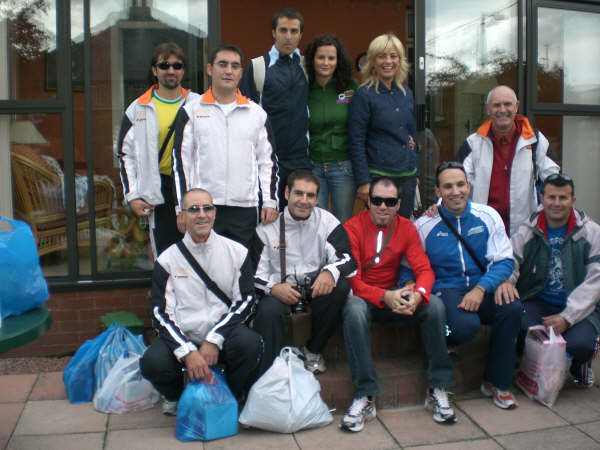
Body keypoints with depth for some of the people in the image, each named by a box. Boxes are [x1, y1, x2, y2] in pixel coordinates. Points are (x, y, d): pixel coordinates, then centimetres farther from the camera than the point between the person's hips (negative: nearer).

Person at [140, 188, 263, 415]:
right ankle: (177, 397, 10)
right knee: (152, 362, -28)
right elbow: (161, 313, -2)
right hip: (183, 338, 0)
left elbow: (245, 301, 0)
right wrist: (187, 352, -18)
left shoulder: (236, 252, 5)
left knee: (251, 343, -32)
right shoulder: (167, 260, 5)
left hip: (224, 335, 0)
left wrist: (214, 340, -13)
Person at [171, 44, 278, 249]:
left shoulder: (256, 113, 12)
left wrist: (270, 201, 4)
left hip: (245, 209, 2)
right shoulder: (191, 111, 6)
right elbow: (181, 160, 3)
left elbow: (268, 160, 13)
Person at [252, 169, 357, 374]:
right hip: (279, 289, -1)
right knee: (268, 311, -32)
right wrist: (273, 288, -24)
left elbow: (347, 258, -8)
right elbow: (254, 271, -2)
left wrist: (330, 272, -32)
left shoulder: (326, 221, 0)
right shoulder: (267, 227, -1)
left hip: (315, 286, 2)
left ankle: (313, 350, -9)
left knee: (340, 286, -28)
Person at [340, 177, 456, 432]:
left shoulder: (406, 228, 3)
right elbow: (352, 279, -15)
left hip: (393, 294, 4)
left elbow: (424, 269, -3)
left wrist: (418, 294, -27)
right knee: (354, 311, -37)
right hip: (362, 295, -3)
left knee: (435, 306, -21)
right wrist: (384, 297, -31)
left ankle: (437, 390, -10)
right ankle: (364, 398, -29)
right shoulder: (352, 228, -9)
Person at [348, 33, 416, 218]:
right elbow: (356, 142, -10)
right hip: (378, 174, -6)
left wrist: (415, 172, 17)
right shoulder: (364, 95, -8)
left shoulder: (406, 93, 11)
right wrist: (363, 182, -14)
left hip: (407, 175, 6)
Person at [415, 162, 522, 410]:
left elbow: (504, 261, 0)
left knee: (512, 308, -29)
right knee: (466, 325, -34)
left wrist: (481, 288, -16)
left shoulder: (487, 216, 3)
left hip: (481, 289, 3)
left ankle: (496, 382, -8)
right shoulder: (425, 224, -1)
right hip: (445, 290, -3)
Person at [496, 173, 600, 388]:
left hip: (579, 308, -1)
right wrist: (505, 280, -32)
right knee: (518, 326, -31)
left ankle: (582, 363, 12)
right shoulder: (527, 232, 5)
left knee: (580, 343, -30)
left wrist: (567, 317, -17)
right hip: (537, 302, 1)